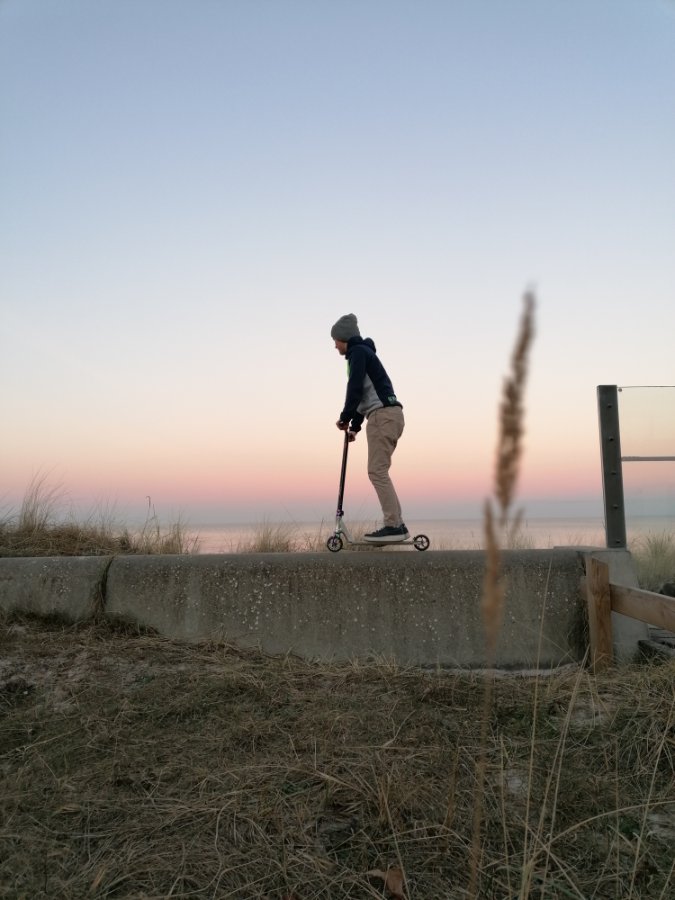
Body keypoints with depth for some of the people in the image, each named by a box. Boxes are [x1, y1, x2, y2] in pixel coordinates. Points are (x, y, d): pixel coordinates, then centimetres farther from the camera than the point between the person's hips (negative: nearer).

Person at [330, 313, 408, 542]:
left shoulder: (358, 351, -3)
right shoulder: (364, 352, 26)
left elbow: (355, 388, -12)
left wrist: (345, 417, 0)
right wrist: (355, 425, 22)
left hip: (383, 414, -10)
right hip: (390, 414, 10)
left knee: (377, 471, -11)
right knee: (379, 472, 9)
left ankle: (393, 526, -12)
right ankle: (396, 525, 9)